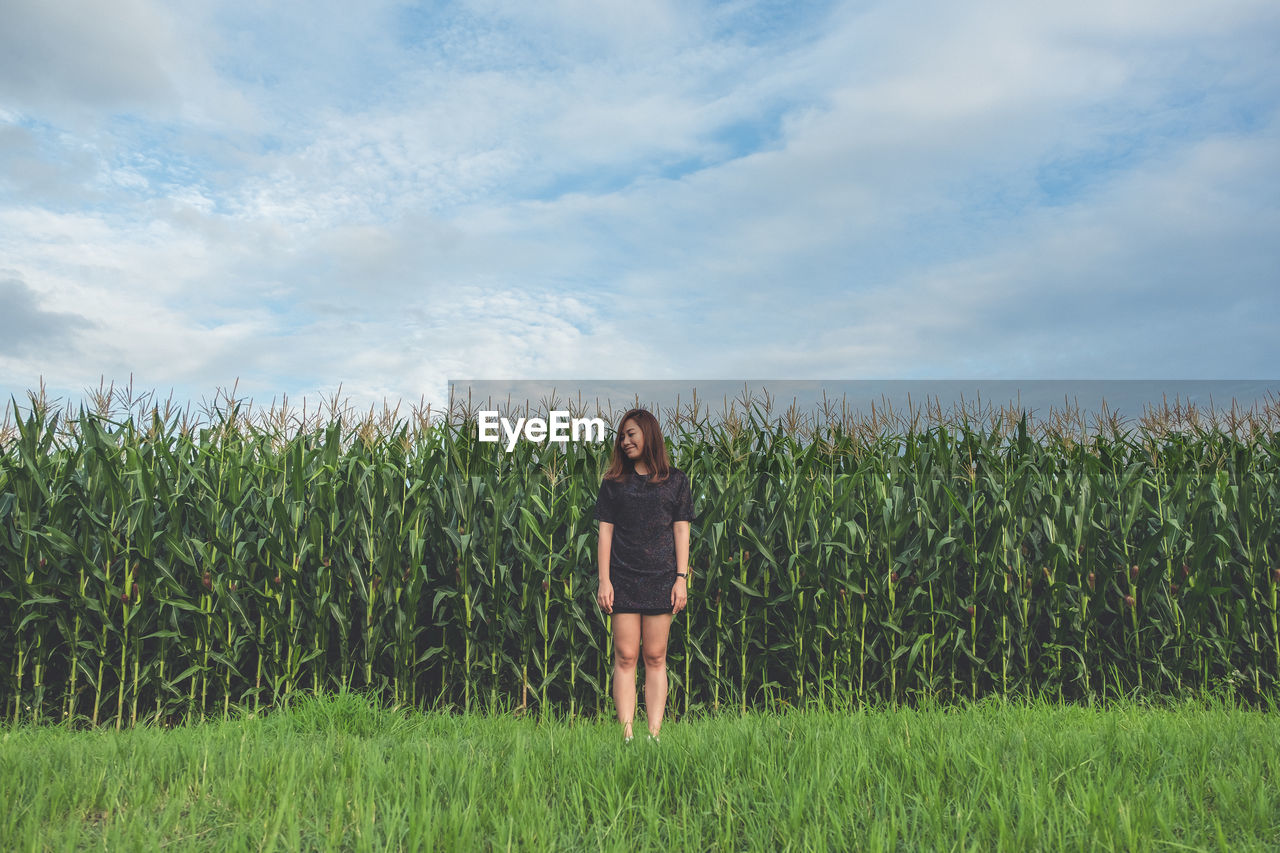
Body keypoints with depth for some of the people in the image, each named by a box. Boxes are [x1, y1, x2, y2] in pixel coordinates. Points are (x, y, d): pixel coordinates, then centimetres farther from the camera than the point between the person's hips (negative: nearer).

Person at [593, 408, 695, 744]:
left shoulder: (675, 480, 8)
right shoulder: (614, 482, 10)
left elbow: (681, 530, 6)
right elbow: (606, 530, 6)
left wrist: (682, 578, -1)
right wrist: (604, 579, -1)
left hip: (661, 579, 0)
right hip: (623, 578, 1)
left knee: (655, 658, 1)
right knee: (625, 657, -2)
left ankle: (654, 735, 5)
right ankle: (626, 736, 0)